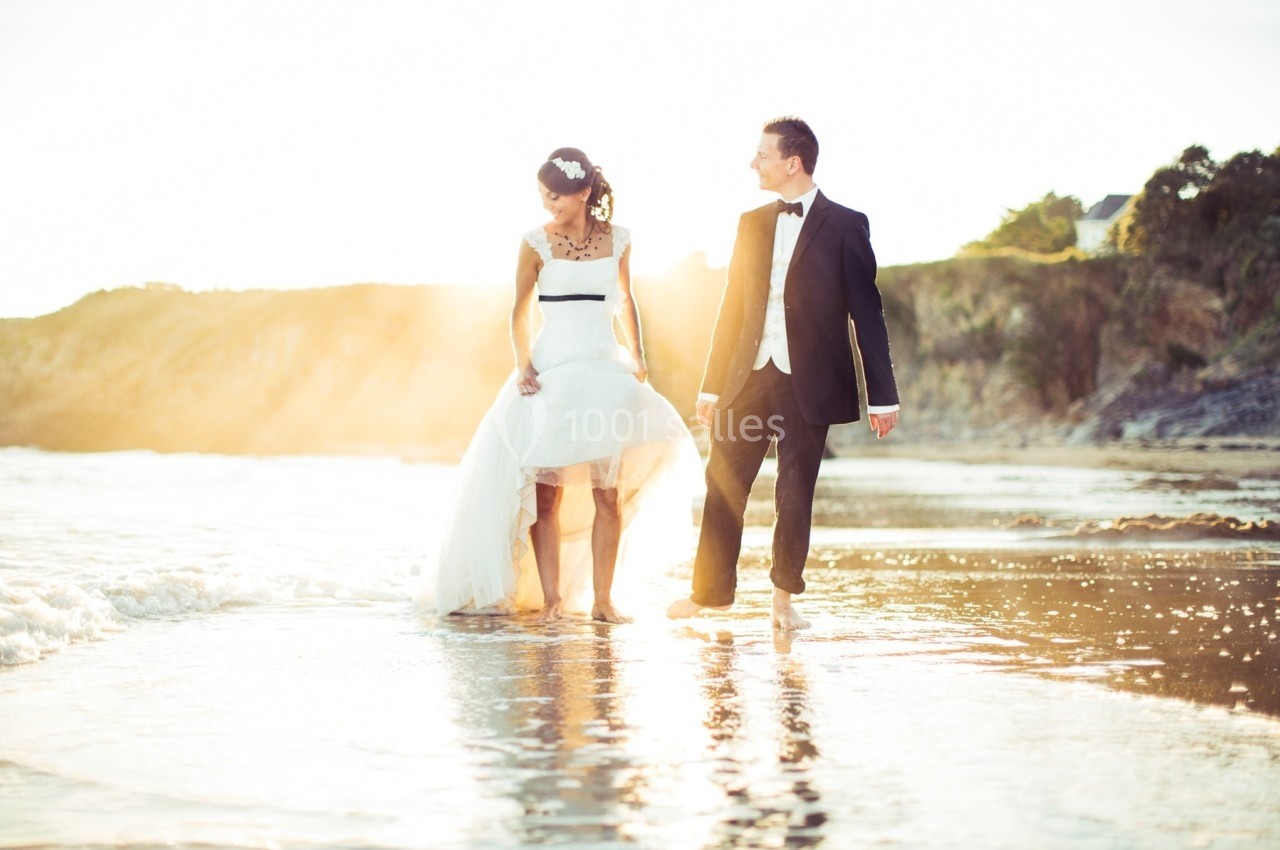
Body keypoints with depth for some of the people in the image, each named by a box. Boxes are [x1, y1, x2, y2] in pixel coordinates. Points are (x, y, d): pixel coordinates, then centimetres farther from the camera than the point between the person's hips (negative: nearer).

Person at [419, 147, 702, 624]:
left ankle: (602, 599, 5)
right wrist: (523, 366, -12)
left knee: (608, 491, -1)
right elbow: (521, 311, 0)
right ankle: (550, 598, 0)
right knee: (546, 490, -4)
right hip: (550, 371, -2)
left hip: (604, 370, 2)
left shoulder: (617, 240, 7)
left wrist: (636, 358, 10)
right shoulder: (537, 243, -1)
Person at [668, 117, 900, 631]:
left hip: (808, 382, -4)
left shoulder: (844, 226, -3)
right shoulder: (752, 224, 10)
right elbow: (732, 308, 13)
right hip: (749, 375, 4)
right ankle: (710, 590, 18)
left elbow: (866, 314, -3)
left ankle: (784, 598, 17)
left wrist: (882, 395, -6)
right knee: (724, 481, 5)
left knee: (795, 493, 3)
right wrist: (712, 385, 11)